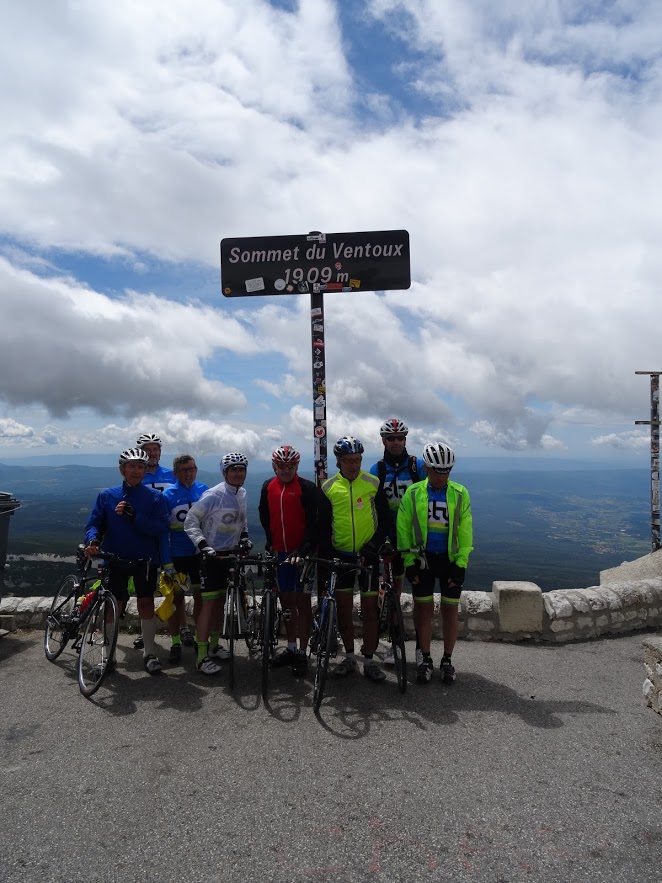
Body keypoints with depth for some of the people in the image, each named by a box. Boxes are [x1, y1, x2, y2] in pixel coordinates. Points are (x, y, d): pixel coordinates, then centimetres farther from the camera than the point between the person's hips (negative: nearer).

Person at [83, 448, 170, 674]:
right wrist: (92, 540, -21)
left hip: (145, 559, -1)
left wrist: (134, 517, -24)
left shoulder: (155, 496, -2)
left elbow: (162, 528, -12)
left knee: (146, 603, 2)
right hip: (115, 558, 1)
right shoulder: (107, 496, 3)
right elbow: (94, 523, 1)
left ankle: (150, 653, 16)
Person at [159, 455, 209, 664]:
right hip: (176, 556, -2)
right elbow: (162, 531, -8)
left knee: (201, 597, 9)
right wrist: (166, 563, -11)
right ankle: (175, 643, 20)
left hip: (199, 554, 2)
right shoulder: (168, 495, -8)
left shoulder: (204, 490, -1)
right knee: (176, 598, 7)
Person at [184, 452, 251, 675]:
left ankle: (213, 645, 28)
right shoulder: (213, 495, -17)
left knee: (221, 601, 15)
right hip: (212, 554, -7)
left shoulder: (242, 494, 6)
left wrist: (244, 536, 5)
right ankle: (202, 656, 0)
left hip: (230, 554, 7)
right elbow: (190, 521, -16)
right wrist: (203, 545, -24)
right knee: (208, 603, -6)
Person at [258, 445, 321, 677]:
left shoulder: (307, 488, -11)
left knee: (303, 602, 3)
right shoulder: (268, 487, 5)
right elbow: (264, 517, 16)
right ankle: (291, 648, 28)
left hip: (302, 553, -5)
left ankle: (302, 654, 12)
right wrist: (270, 542, 11)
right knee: (286, 601, 15)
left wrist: (306, 547, -21)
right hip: (280, 552, 5)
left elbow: (314, 521, -13)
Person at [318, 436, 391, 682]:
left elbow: (385, 520, 0)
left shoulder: (373, 484, -4)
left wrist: (373, 547, -11)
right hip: (340, 555, 1)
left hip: (367, 555, -1)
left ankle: (369, 660, 16)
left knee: (369, 609, 2)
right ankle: (349, 657, 24)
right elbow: (323, 526, 3)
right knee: (343, 608, 8)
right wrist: (326, 556, -5)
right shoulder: (328, 488, -2)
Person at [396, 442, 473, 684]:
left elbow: (465, 531, -2)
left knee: (450, 609, 6)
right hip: (422, 558, 0)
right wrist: (409, 562, -5)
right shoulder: (413, 493, -5)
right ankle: (425, 659, 20)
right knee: (424, 607, 5)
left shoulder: (460, 493, -4)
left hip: (450, 559, 0)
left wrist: (461, 564, -7)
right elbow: (403, 528, -2)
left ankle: (447, 660, 22)